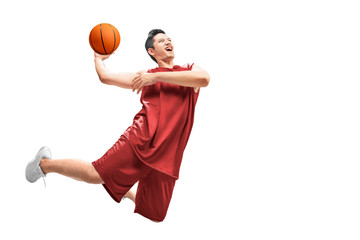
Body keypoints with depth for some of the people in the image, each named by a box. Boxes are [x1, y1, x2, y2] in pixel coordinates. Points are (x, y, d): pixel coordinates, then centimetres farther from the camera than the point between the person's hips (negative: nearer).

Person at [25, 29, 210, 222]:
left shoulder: (190, 69, 16)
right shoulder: (145, 76, 17)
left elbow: (204, 79, -10)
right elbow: (105, 76, 17)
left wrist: (156, 77, -13)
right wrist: (98, 58, 37)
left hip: (167, 157, 2)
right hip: (141, 139, -1)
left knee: (155, 215, 1)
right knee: (95, 174, -20)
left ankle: (125, 191, 33)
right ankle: (45, 164, 7)